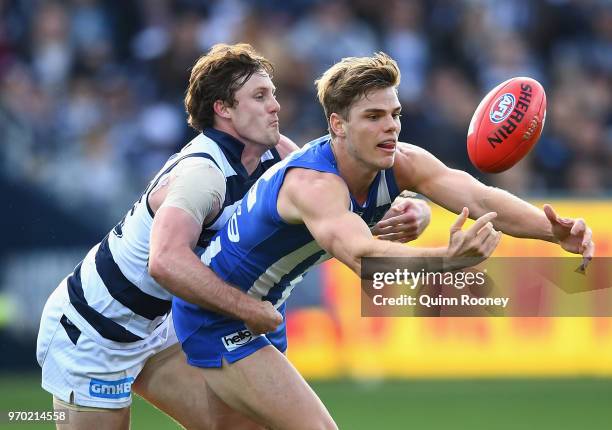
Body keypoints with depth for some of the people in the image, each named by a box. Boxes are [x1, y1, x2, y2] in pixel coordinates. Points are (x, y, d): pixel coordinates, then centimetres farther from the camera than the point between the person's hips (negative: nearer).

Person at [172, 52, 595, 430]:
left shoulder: (401, 163, -13)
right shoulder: (314, 184, -36)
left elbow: (480, 198, -29)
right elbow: (362, 255, -55)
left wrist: (554, 230, -47)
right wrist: (446, 259, -73)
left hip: (253, 314, 9)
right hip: (213, 318, -9)